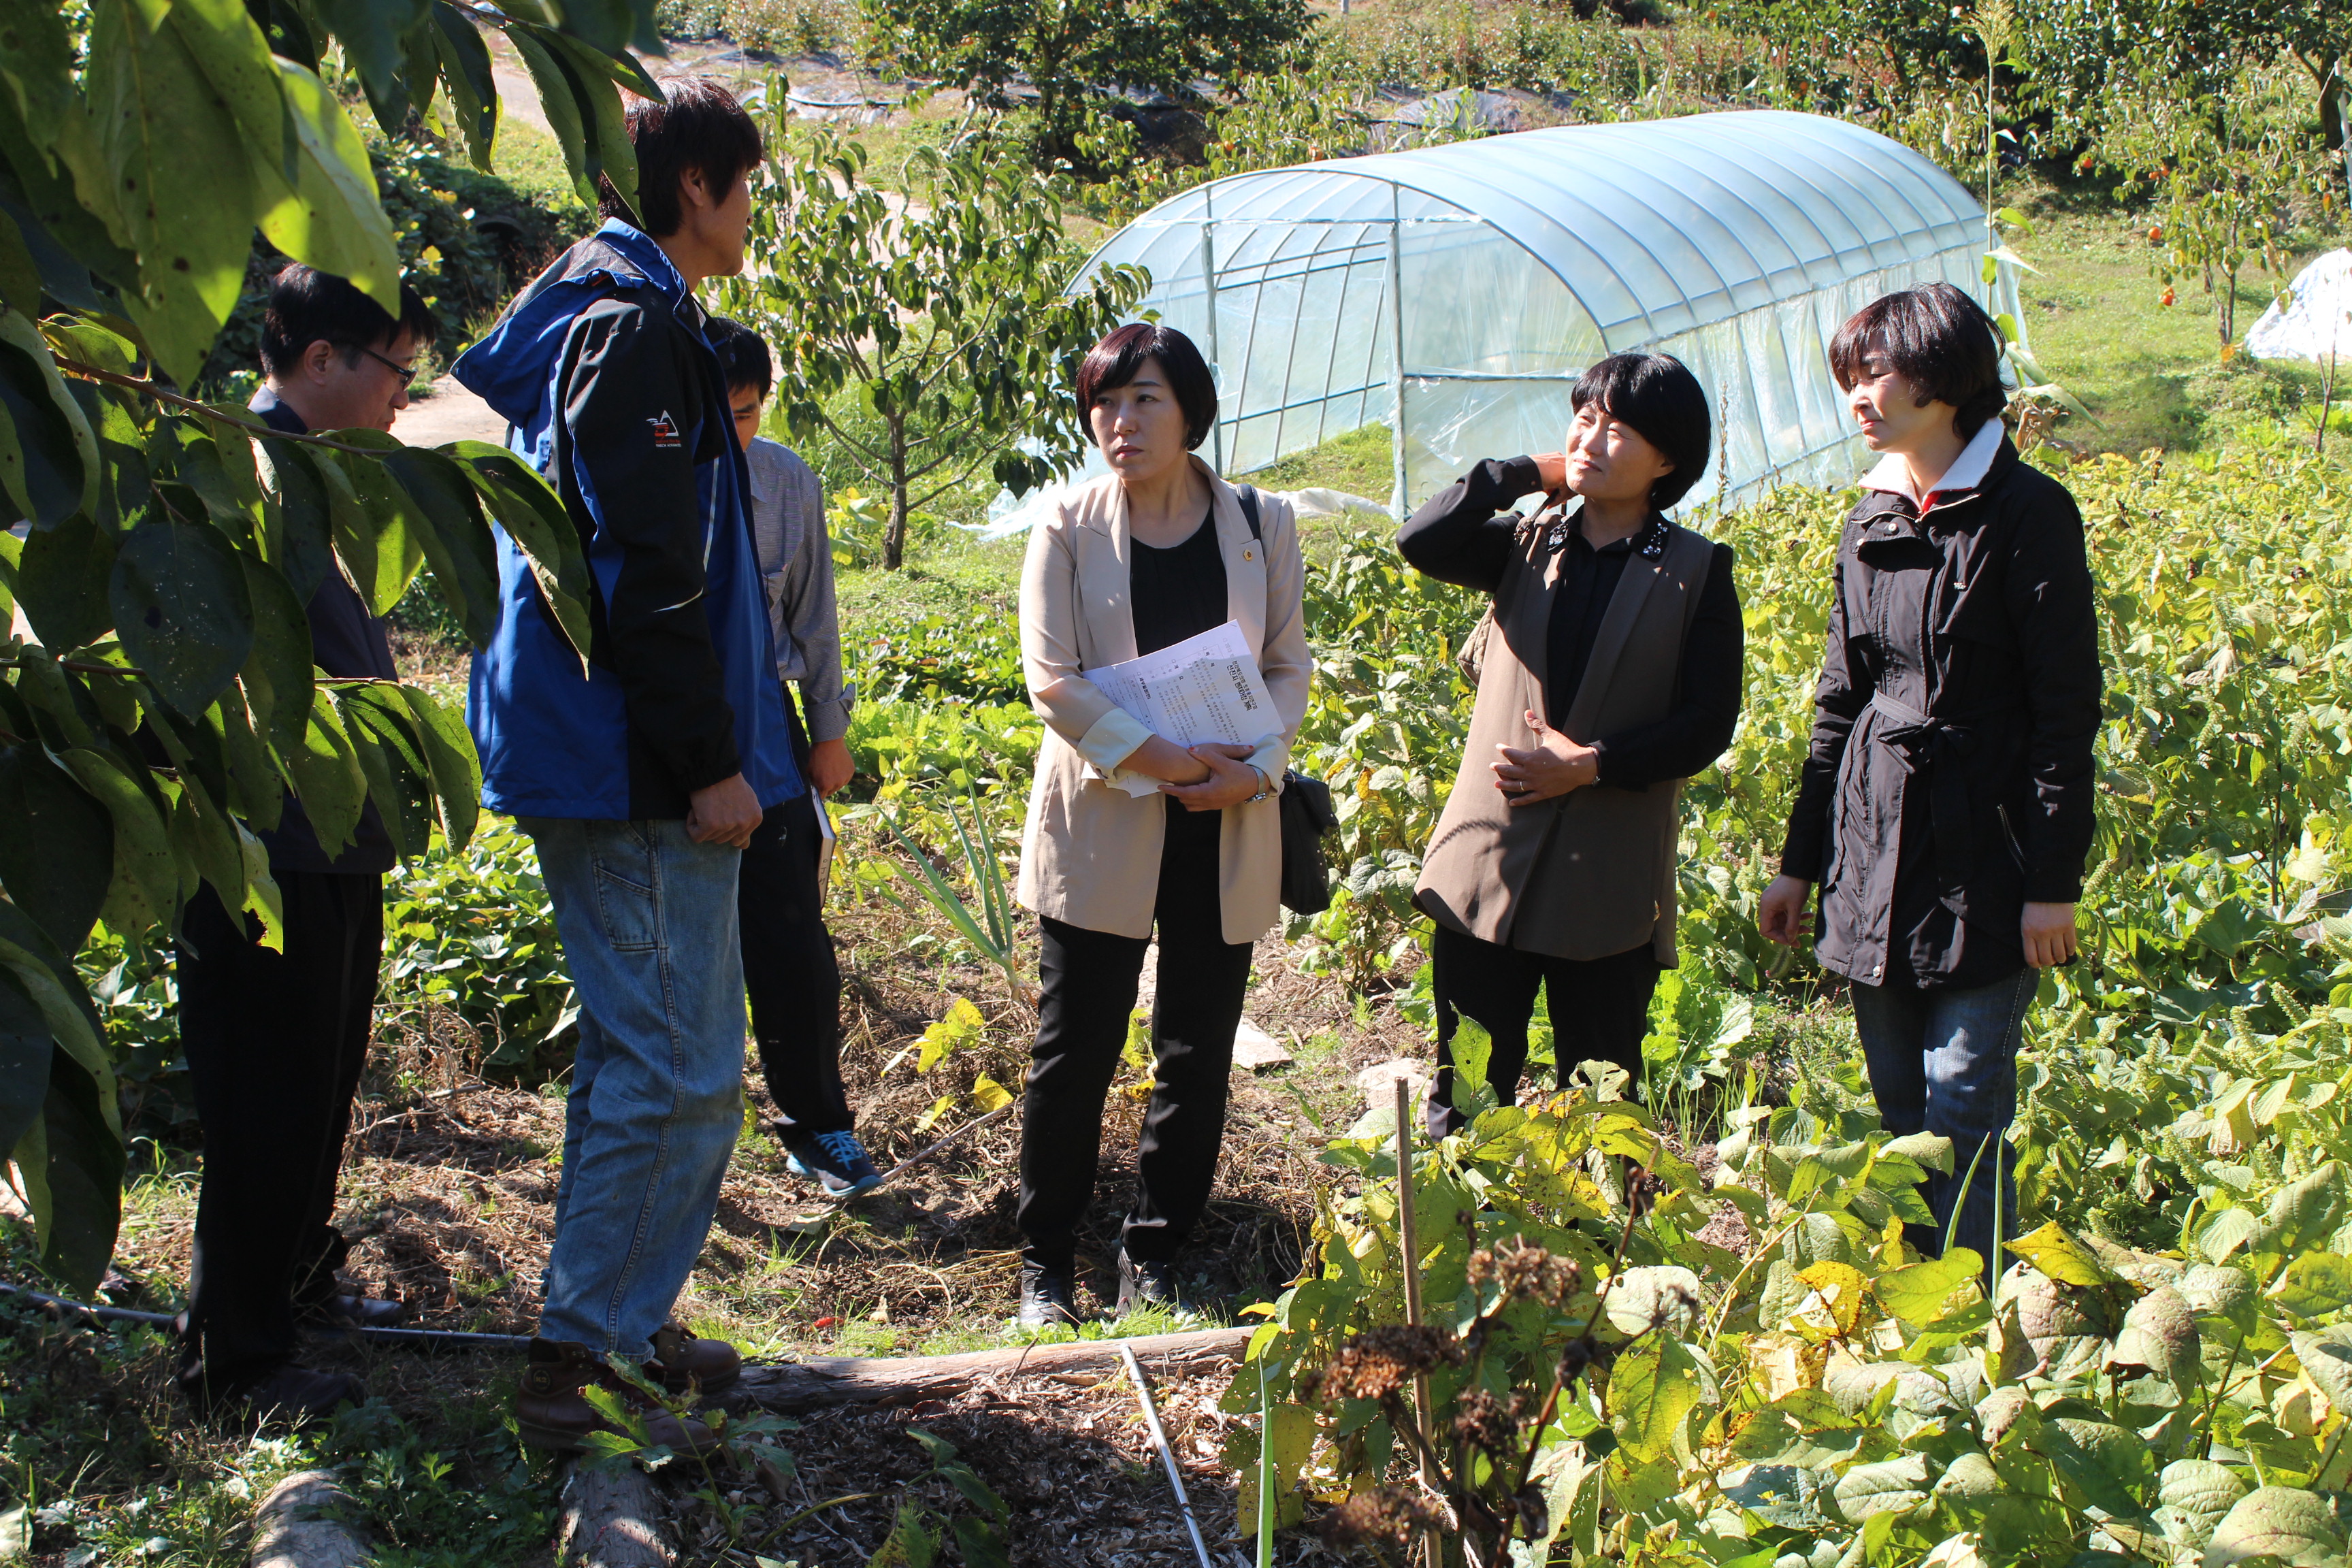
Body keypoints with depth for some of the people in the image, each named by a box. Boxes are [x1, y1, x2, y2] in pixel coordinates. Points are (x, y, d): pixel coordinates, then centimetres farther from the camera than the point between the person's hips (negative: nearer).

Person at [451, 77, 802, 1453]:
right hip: (634, 765, -11)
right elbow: (647, 569, -21)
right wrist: (710, 762, -18)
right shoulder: (636, 323, -14)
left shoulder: (586, 308, 18)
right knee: (678, 1069, -6)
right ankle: (586, 1364, 1)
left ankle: (622, 1322, 28)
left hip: (596, 754, 11)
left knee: (640, 1049, 18)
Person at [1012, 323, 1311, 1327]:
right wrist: (1156, 758, -17)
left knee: (1198, 1056, 8)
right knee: (1076, 1050, 4)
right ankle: (1045, 1262, 18)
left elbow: (1290, 668, 7)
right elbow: (1051, 679, -7)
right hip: (1101, 827, -2)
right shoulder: (1070, 529, -1)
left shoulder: (1262, 526, 4)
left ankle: (1154, 1254, 23)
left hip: (1226, 833, 2)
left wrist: (1255, 769, -11)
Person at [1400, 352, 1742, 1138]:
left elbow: (1708, 724, -4)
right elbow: (1420, 541, -11)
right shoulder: (1526, 546, 8)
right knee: (1466, 1086, 8)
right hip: (1490, 864, 2)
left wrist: (1590, 765, -13)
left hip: (1610, 880, -2)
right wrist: (1529, 472, -5)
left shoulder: (1697, 572, 0)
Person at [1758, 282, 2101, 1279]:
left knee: (1963, 1105, -6)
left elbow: (2066, 708, -9)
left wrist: (2054, 880, -12)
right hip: (1876, 859, 6)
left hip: (1982, 860, -6)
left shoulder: (2026, 514, -7)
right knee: (1899, 1110, 12)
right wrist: (1799, 859, 17)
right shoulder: (1871, 523, 12)